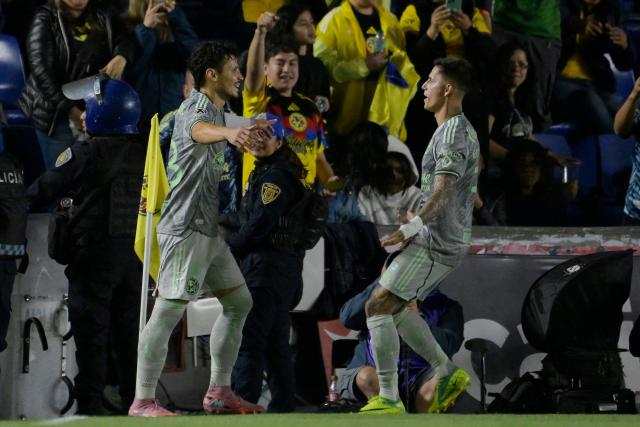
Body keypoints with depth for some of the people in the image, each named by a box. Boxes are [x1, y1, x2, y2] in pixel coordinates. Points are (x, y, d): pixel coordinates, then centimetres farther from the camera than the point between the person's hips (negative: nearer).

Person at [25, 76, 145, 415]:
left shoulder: (84, 154, -13)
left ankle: (90, 404, -5)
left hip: (96, 251, -6)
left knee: (91, 332, -2)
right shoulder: (144, 154, 6)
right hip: (135, 250, 6)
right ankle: (135, 398, 15)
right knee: (130, 329, 13)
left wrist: (21, 201, 17)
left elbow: (45, 190, -5)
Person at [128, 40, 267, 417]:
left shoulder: (219, 111, 16)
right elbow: (200, 130, -42)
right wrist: (230, 132, -63)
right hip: (185, 228, -10)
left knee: (239, 302, 13)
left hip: (209, 230, 10)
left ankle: (219, 392, 19)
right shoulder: (196, 108, -14)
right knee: (169, 311, -12)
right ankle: (143, 400, -11)